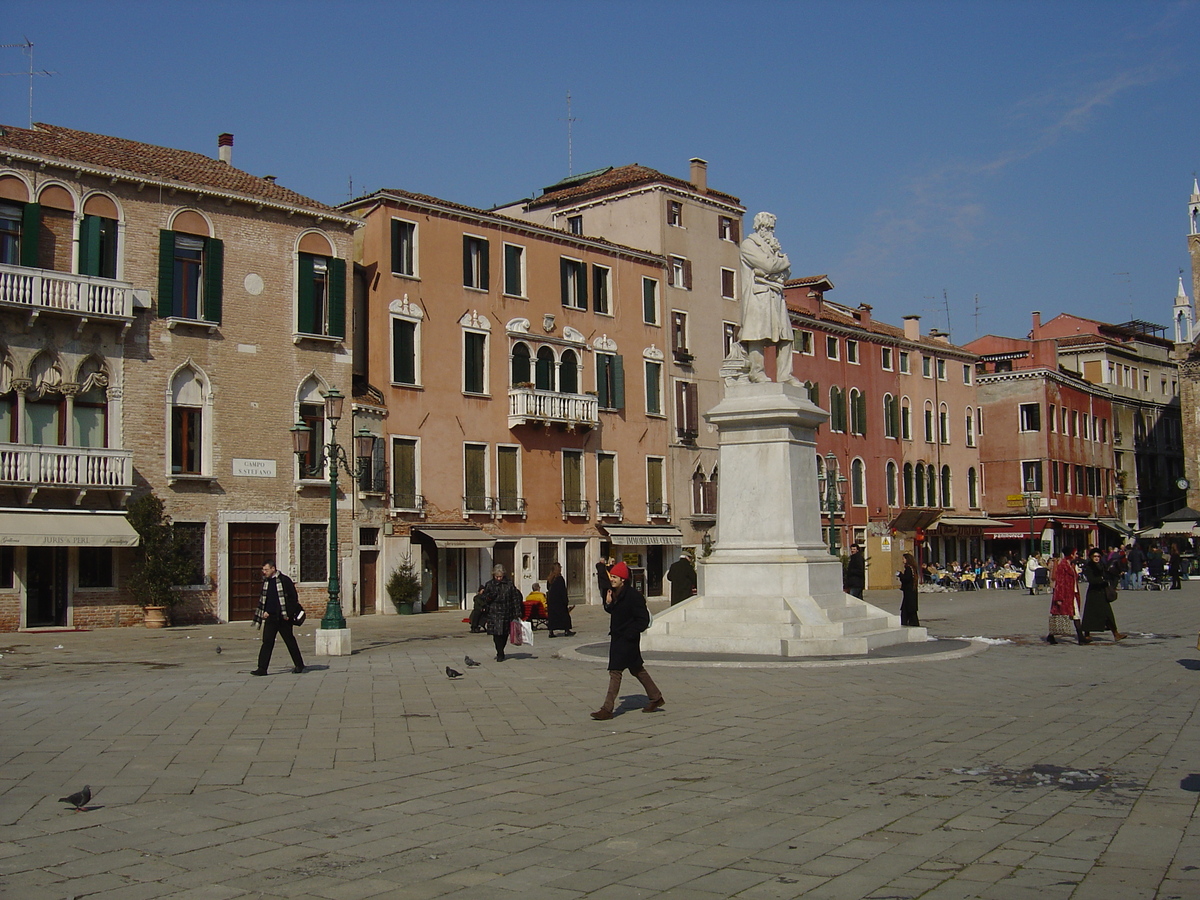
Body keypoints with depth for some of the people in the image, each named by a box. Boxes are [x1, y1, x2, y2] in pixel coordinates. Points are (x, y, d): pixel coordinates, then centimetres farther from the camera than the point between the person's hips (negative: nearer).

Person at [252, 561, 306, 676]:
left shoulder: (284, 580, -8)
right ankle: (262, 668, -3)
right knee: (267, 642, -2)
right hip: (270, 617, 5)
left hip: (283, 618, -5)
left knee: (290, 641, 5)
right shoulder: (265, 582, 10)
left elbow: (293, 598, -7)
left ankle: (299, 665, 17)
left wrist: (288, 614, -11)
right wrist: (264, 611, 6)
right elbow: (262, 598, 21)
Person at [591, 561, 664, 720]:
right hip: (617, 637, 9)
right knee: (636, 669, 19)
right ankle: (656, 698, 33)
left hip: (627, 639, -9)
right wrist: (608, 603, -1)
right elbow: (613, 611, 20)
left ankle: (607, 709, -8)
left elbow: (644, 620, -17)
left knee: (615, 671, -10)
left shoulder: (633, 595, -18)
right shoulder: (615, 593, 7)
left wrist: (629, 634, -21)